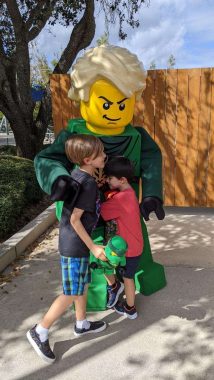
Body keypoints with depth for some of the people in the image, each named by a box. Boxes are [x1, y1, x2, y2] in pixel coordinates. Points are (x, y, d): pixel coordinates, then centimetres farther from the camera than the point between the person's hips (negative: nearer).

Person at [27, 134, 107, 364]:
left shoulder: (78, 175, 2)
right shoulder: (88, 184, -22)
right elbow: (75, 219, -22)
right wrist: (93, 248, -16)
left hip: (75, 242, 9)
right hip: (74, 245, -9)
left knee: (82, 285, 21)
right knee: (72, 293, 4)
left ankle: (82, 324, 39)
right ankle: (39, 332, 17)